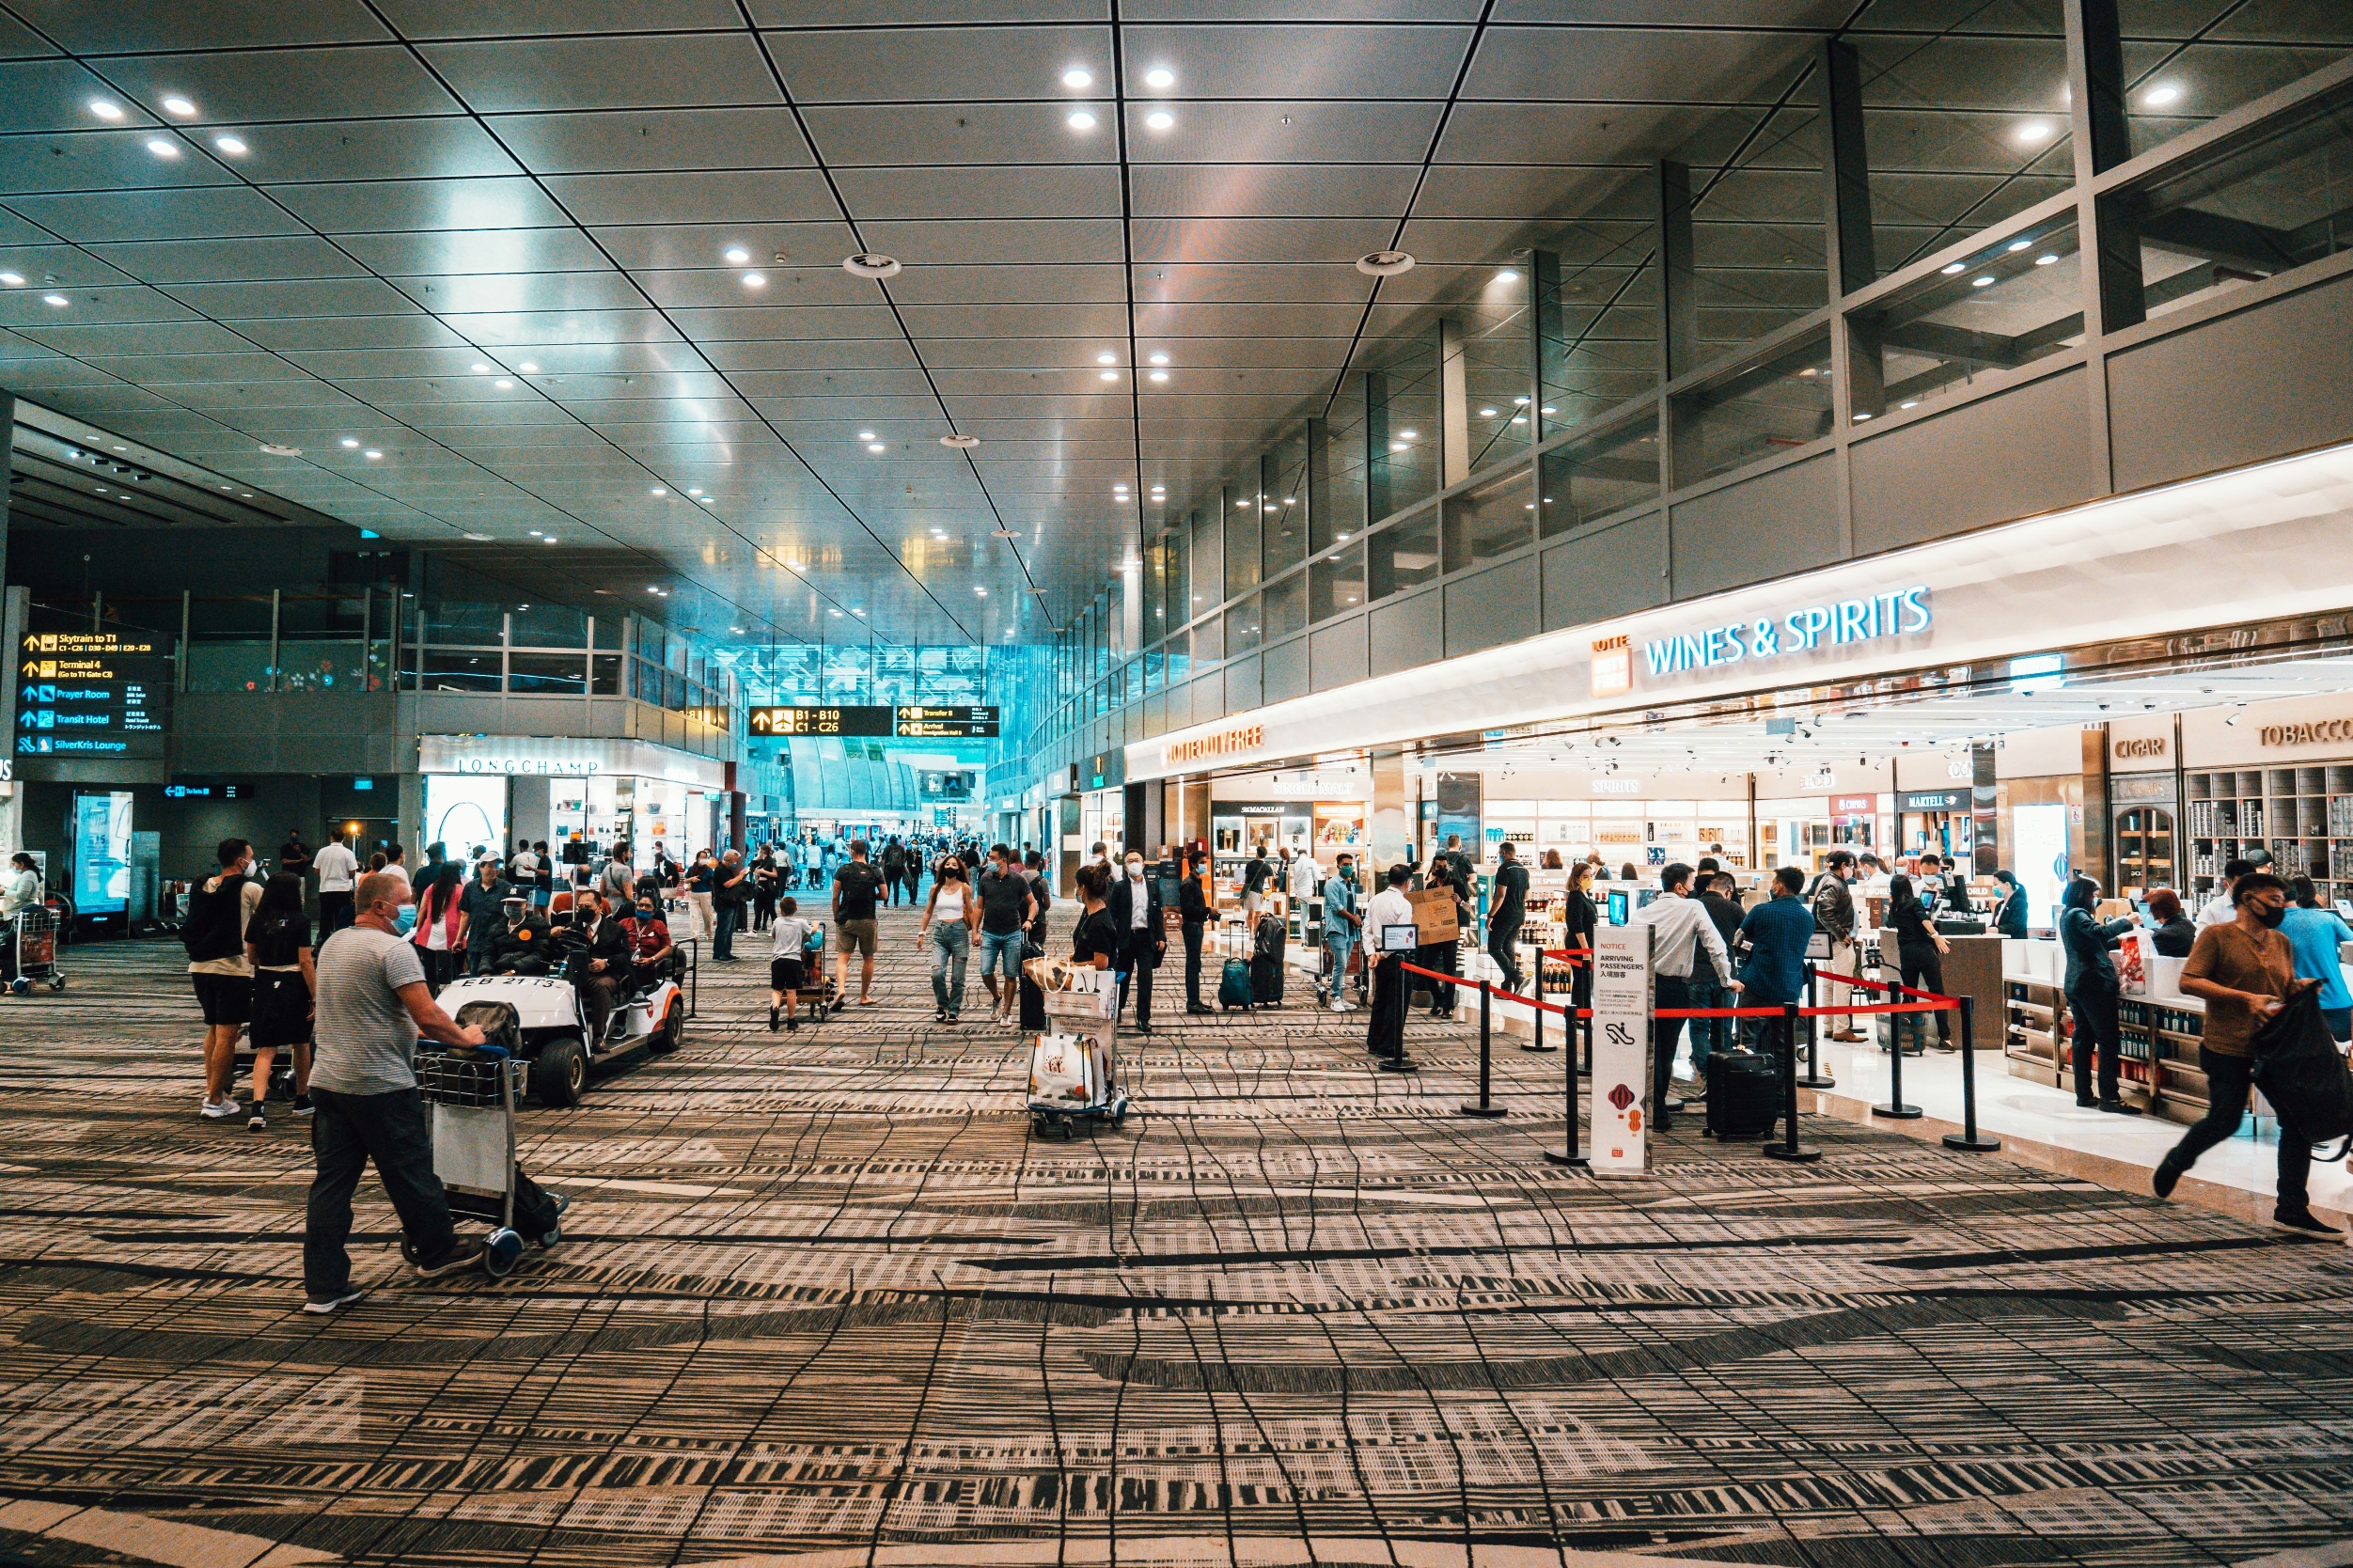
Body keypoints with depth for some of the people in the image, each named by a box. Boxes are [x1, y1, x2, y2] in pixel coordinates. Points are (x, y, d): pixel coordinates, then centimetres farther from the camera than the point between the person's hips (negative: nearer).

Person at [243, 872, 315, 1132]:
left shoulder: (258, 919, 2)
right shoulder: (300, 921, -10)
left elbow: (251, 957, 10)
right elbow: (305, 962, -12)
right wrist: (315, 996, -9)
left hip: (265, 984, 3)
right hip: (294, 985, -2)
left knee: (266, 1050, 0)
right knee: (301, 1044, 17)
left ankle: (258, 1106, -18)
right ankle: (302, 1099, 32)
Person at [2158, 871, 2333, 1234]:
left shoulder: (2281, 943, 12)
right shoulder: (2217, 936, -8)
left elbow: (2285, 990, 23)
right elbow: (2189, 980, -15)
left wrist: (2299, 987, -1)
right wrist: (2245, 997, -22)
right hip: (2228, 1049, -6)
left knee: (2298, 1121, 0)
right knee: (2224, 1122, 3)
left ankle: (2292, 1210, 9)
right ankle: (2175, 1163, 32)